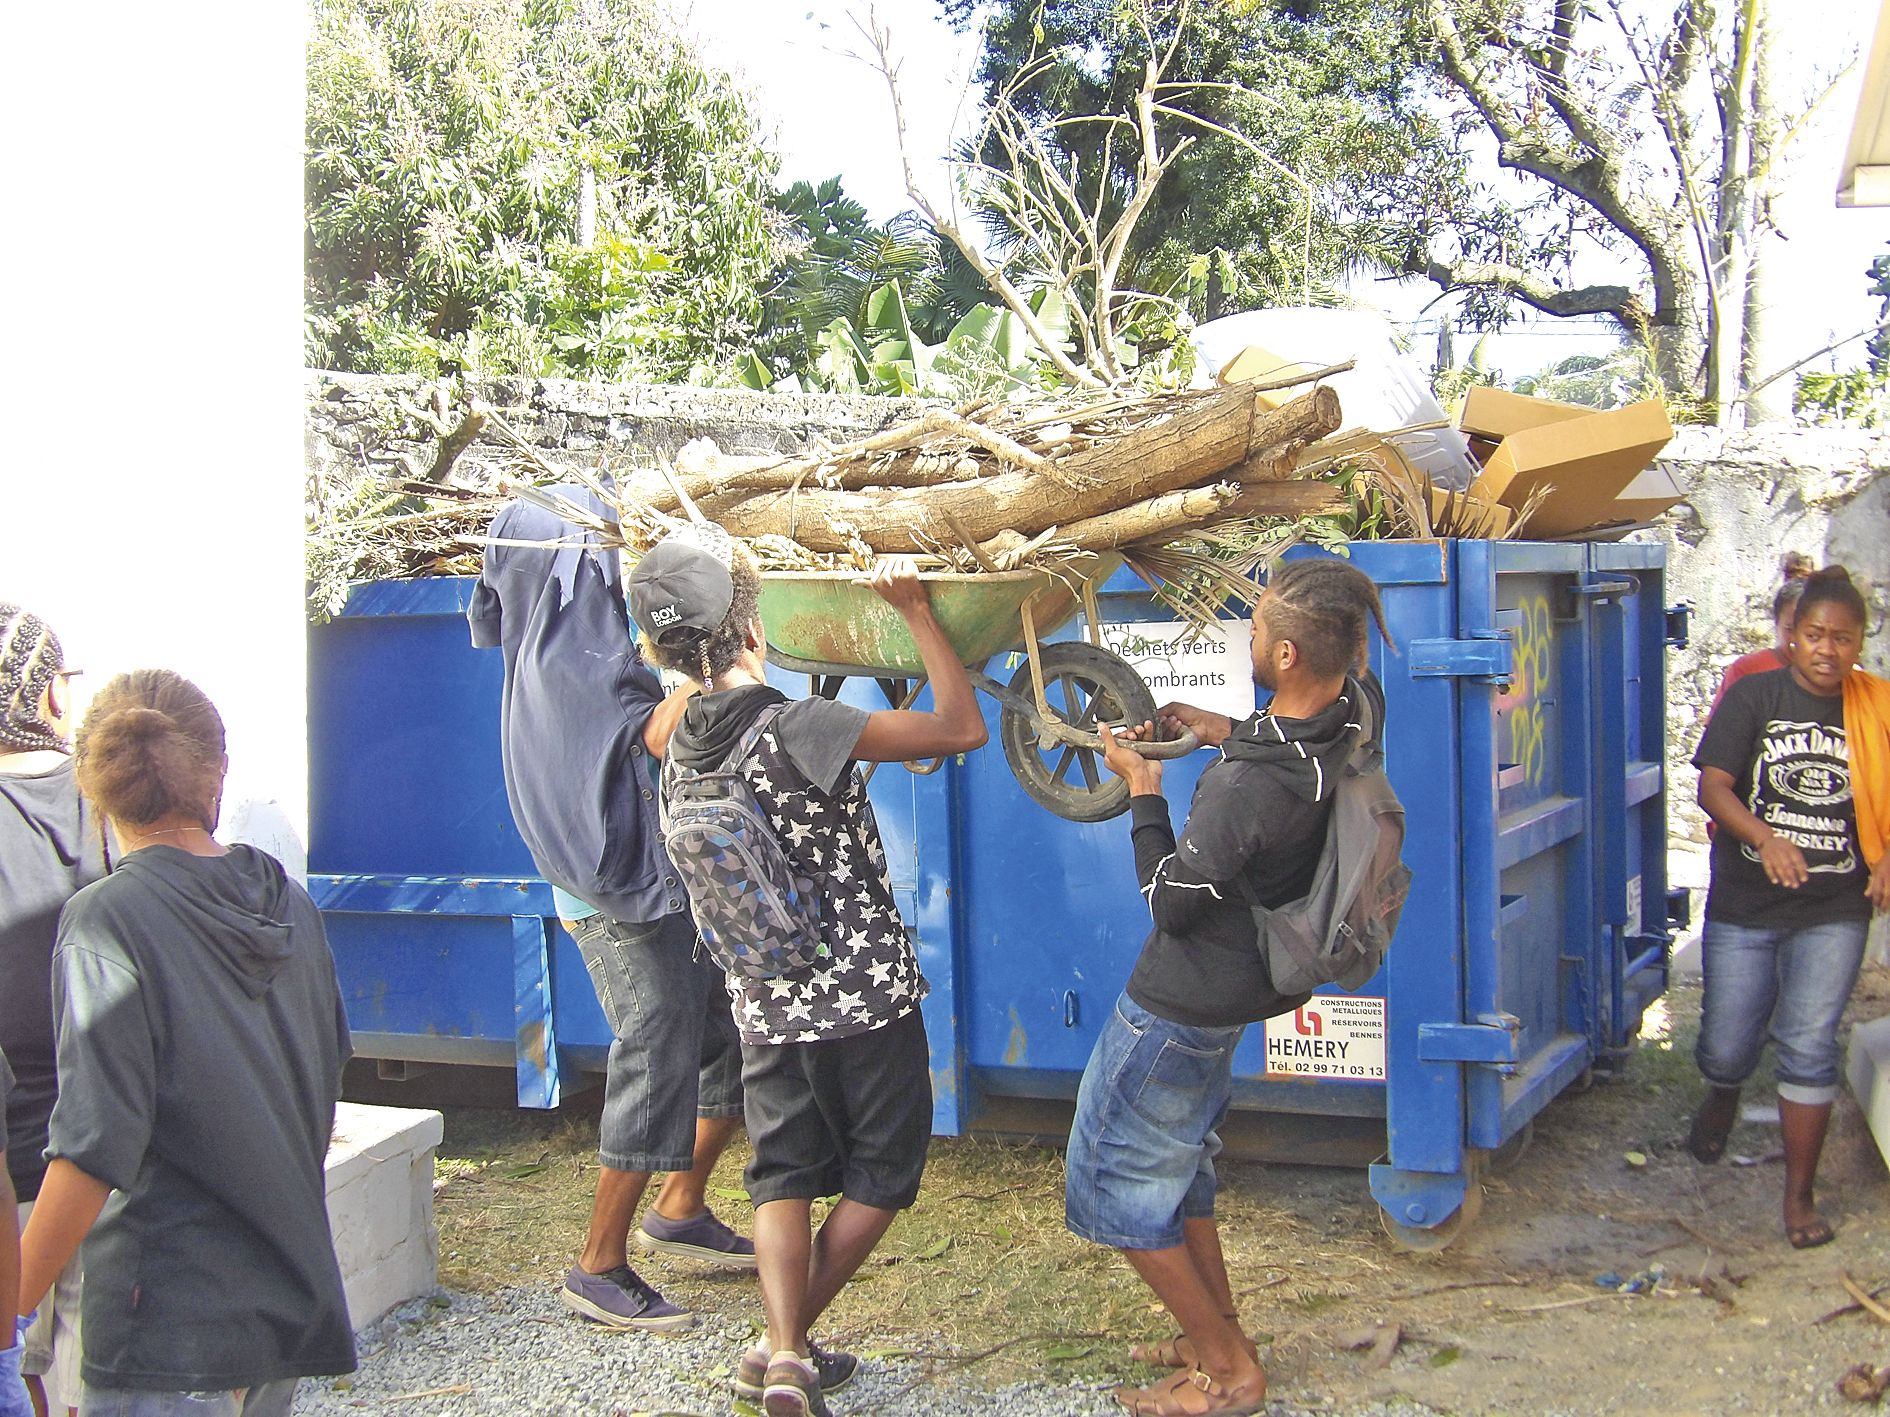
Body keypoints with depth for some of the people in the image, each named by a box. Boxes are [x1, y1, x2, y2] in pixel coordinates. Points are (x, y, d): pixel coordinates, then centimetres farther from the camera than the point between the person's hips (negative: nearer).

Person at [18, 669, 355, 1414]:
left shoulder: (105, 920, -14)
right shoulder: (293, 906, 5)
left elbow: (94, 1149, -19)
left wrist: (17, 1298, -10)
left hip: (169, 1324, -6)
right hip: (291, 1304, 7)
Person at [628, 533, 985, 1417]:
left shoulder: (684, 748, -1)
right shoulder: (794, 727, -22)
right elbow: (963, 728, -22)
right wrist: (914, 611, -15)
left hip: (763, 1002, 6)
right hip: (862, 993, -6)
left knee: (783, 1175, 14)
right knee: (882, 1174, 12)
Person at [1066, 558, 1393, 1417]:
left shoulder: (1250, 787, -36)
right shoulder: (1359, 705, -11)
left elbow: (1170, 903, -21)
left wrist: (1143, 794, -10)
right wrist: (1235, 732, 5)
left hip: (1185, 1004, -9)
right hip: (1236, 989, 9)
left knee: (1114, 1184, 7)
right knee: (1177, 1167, 26)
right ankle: (1218, 1335, 36)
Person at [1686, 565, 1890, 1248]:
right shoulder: (1754, 695, -4)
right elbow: (1713, 786, -10)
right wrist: (1765, 838, -28)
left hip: (1834, 912, 1)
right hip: (1743, 907, 0)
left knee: (1809, 1046, -4)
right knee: (1727, 1044, 8)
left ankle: (1800, 1197, 9)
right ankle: (1722, 1098, 46)